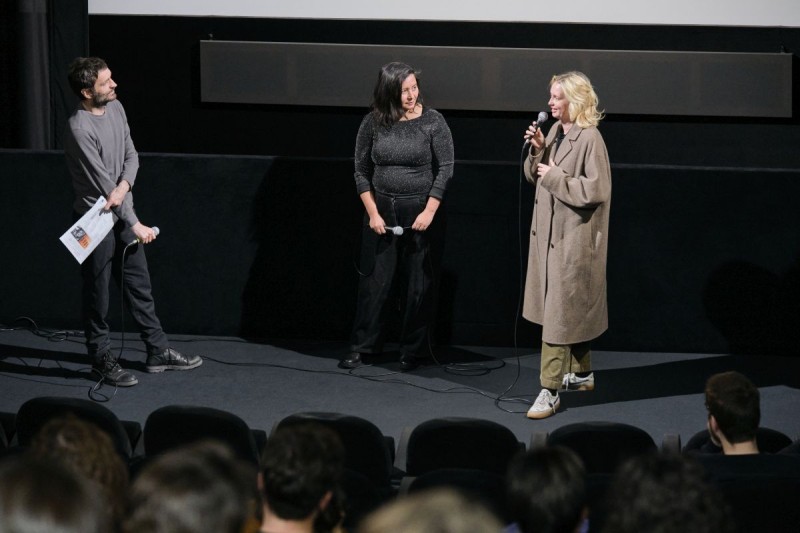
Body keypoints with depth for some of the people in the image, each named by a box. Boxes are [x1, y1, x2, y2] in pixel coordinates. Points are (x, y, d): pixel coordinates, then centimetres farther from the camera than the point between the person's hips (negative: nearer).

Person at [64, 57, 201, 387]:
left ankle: (158, 352, 23)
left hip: (122, 212, 8)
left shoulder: (115, 108, 2)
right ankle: (102, 359, 16)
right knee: (98, 293, 4)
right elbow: (102, 184, -21)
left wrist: (124, 186, -16)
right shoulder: (80, 129, -23)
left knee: (140, 285, 14)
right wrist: (135, 224, -18)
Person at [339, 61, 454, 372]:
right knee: (373, 281, 5)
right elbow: (361, 171, 4)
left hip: (420, 212, -1)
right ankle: (361, 347, 14)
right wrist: (372, 213, -3)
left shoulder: (433, 122, -7)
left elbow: (445, 169, -5)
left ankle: (412, 352, 14)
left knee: (419, 285, 4)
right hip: (381, 210, 2)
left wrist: (429, 211, -12)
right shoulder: (373, 123, -2)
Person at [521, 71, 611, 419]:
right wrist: (537, 150, -4)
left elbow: (597, 190, -21)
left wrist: (555, 177, -18)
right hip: (550, 233, 9)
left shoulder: (589, 139, -17)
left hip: (574, 239, -9)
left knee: (559, 312, -8)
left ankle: (550, 390, -7)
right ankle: (581, 373, 33)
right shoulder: (555, 132, 9)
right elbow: (534, 176, 14)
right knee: (572, 310, 19)